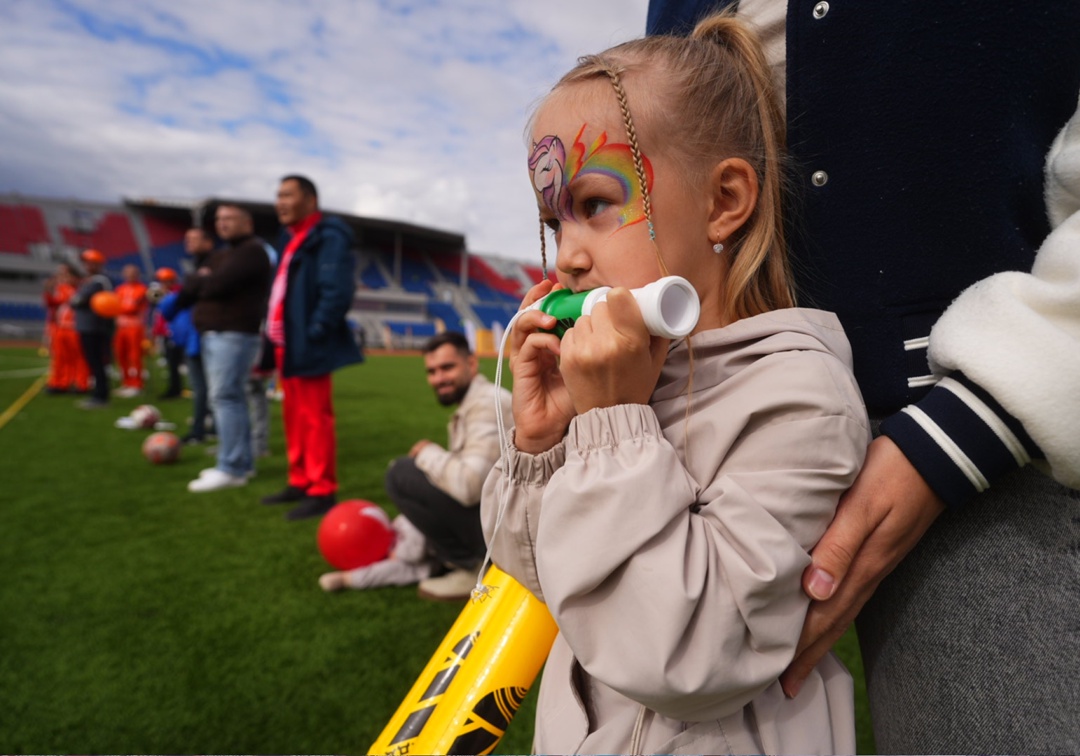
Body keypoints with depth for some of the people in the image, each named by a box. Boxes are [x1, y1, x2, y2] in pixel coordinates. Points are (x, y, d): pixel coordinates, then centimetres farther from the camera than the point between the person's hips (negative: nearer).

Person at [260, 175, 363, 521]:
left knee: (314, 419, -5)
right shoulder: (293, 239, 19)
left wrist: (314, 335, -23)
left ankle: (322, 491, 4)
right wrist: (275, 335, 15)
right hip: (288, 346, 10)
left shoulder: (328, 238, -12)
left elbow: (337, 293, -22)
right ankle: (300, 482, 28)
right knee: (295, 418, 16)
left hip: (308, 348, -10)